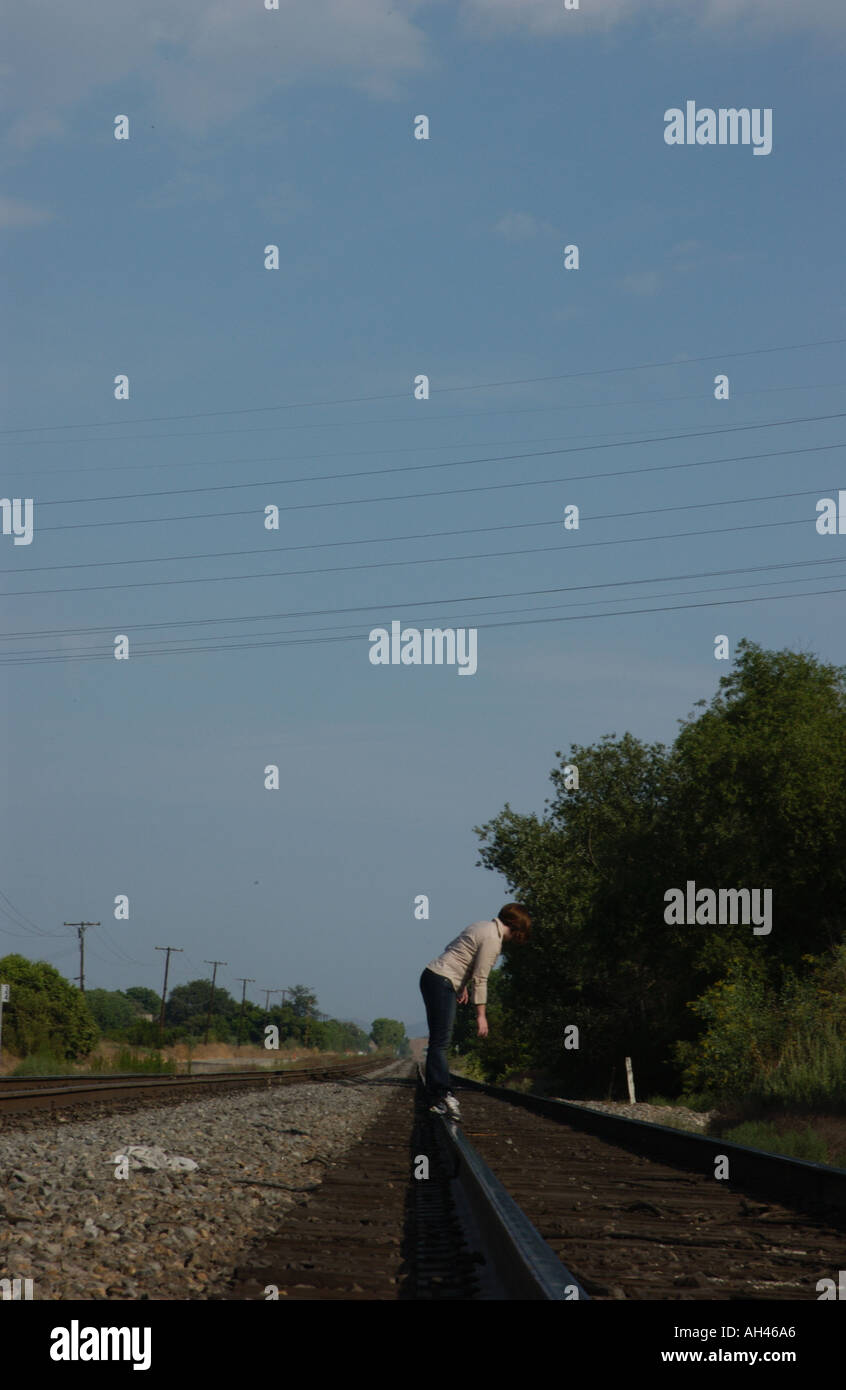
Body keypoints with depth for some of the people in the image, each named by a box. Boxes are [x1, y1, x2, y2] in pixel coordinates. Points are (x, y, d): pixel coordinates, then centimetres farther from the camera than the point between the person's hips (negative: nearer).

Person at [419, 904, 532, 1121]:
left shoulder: (483, 927, 15)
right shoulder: (492, 939, -13)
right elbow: (480, 979, -14)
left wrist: (461, 985, 24)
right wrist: (481, 1015, -11)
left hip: (432, 978, 10)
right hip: (441, 982, -10)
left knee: (439, 1042, 7)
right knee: (441, 1042, -17)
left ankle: (434, 1097, 6)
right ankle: (442, 1094, -25)